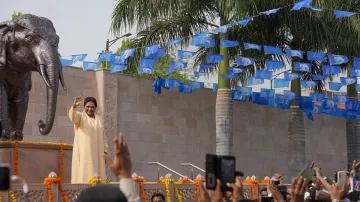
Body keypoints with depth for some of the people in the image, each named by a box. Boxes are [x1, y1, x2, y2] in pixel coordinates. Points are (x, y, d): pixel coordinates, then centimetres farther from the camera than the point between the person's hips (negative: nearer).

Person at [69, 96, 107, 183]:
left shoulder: (99, 119, 13)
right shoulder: (80, 117, 0)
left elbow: (102, 136, 15)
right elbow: (73, 116, -24)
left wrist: (105, 151, 9)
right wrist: (74, 106, -44)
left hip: (97, 153, 4)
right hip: (83, 152, -4)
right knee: (84, 174, -9)